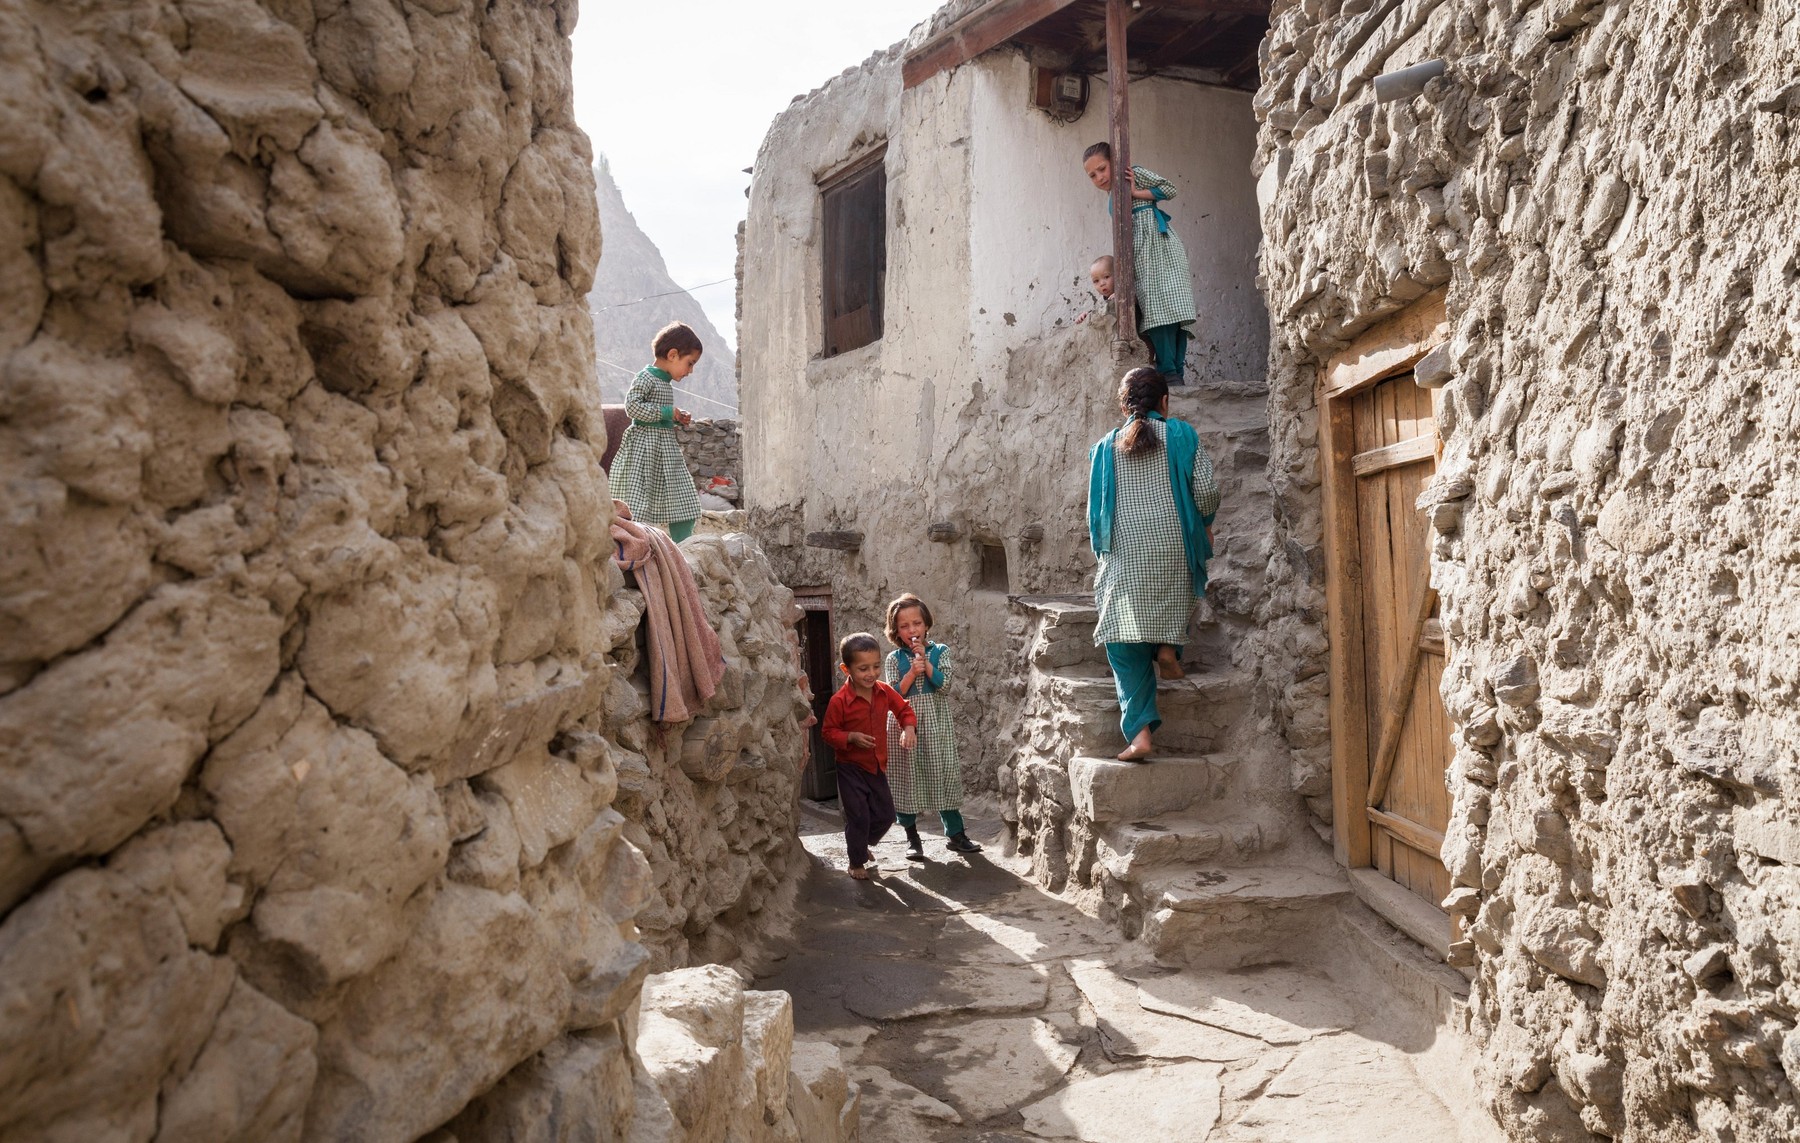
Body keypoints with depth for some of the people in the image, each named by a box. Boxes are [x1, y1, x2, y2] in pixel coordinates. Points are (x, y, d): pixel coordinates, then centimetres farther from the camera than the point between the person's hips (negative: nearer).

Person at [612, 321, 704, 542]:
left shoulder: (668, 384, 16)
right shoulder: (645, 379, -11)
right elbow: (632, 407, -25)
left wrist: (679, 418, 8)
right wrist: (667, 412, -19)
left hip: (667, 449, 9)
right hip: (645, 449, -9)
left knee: (684, 509, 6)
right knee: (638, 507, -8)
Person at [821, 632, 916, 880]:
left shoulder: (884, 692, -6)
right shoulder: (839, 701, -21)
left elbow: (904, 710, 7)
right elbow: (829, 732, -12)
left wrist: (908, 728, -13)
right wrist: (852, 737, -27)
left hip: (877, 766, 5)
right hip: (851, 769, -5)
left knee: (885, 814, 13)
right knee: (858, 817, 0)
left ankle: (863, 844, 40)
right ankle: (856, 862, 22)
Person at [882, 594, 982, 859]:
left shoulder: (940, 652, 1)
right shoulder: (894, 658, 0)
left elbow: (945, 686, -11)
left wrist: (925, 661, -16)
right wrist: (912, 672, -19)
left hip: (936, 724, 0)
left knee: (945, 775, 4)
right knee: (907, 778, 4)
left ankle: (955, 833, 15)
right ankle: (912, 837, 18)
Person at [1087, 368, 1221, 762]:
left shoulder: (1105, 447, 9)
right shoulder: (1182, 436, 5)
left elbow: (1095, 511, 10)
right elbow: (1206, 491, -3)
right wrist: (1205, 524, 17)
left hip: (1124, 557, 0)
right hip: (1174, 550, 0)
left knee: (1127, 648, 1)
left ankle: (1139, 731, -7)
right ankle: (1169, 645, 7)